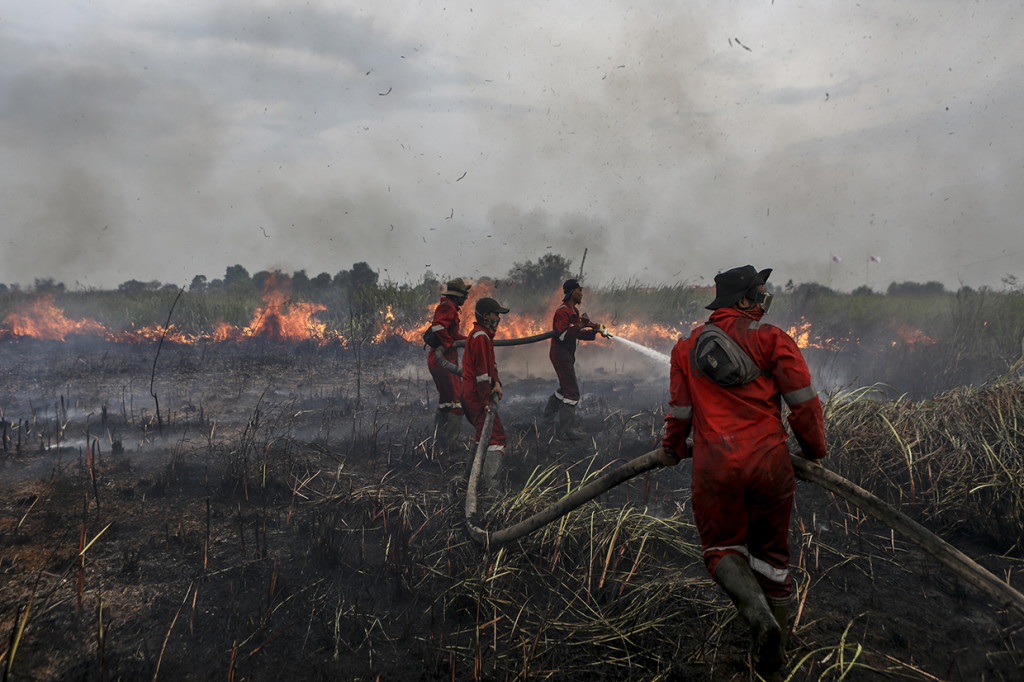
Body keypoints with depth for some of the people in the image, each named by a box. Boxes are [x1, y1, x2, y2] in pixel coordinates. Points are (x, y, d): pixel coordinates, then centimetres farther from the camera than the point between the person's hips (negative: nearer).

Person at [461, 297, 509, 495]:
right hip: (477, 396, -11)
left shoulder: (484, 335, 18)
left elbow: (490, 363, 20)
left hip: (470, 396, 11)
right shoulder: (481, 337, -17)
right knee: (496, 436, -14)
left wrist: (496, 382, 3)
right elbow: (482, 371, -20)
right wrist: (486, 401, -20)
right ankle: (492, 487, -20)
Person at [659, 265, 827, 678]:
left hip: (715, 464, 1)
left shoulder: (687, 346, 11)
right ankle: (772, 652, 25)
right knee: (771, 552, 16)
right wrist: (814, 450, 13)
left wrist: (672, 450, 31)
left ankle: (758, 615, -13)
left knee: (722, 548, 14)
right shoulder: (771, 338, 1)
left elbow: (680, 410, 14)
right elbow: (803, 400, -3)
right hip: (770, 460, 0)